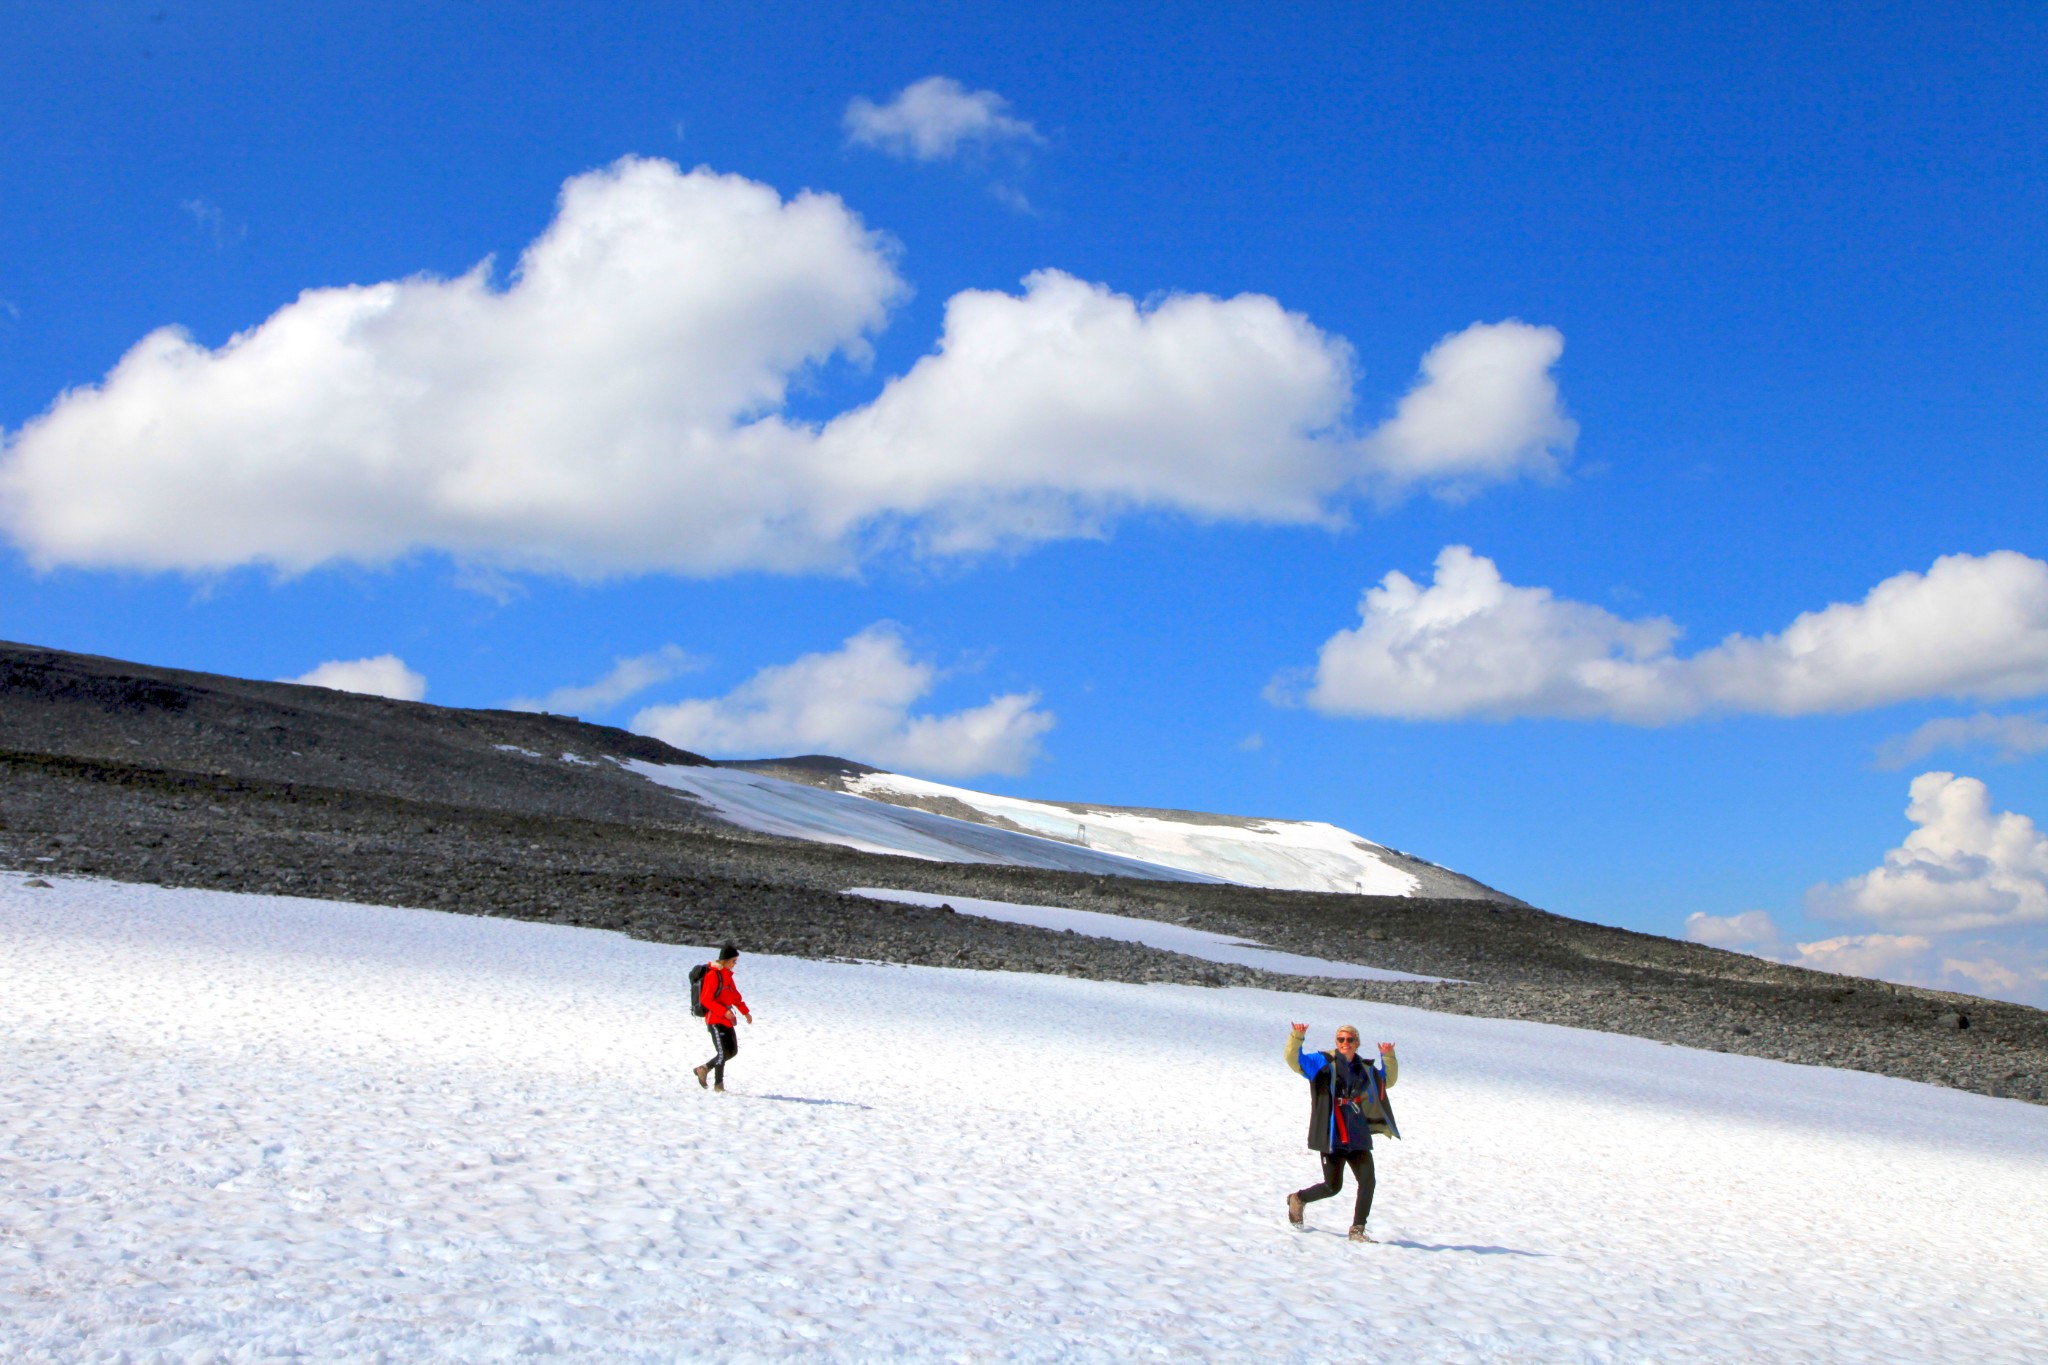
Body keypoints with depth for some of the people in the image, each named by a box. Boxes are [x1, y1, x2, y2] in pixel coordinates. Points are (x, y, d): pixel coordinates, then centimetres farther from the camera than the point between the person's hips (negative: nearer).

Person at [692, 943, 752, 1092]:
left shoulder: (727, 975, 14)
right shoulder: (713, 975, -14)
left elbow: (735, 996, 25)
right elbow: (706, 999, -19)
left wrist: (745, 1012, 18)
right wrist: (724, 1011, -25)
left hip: (726, 1020, 9)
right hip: (715, 1020, -9)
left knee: (733, 1051, 10)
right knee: (722, 1052, -9)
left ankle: (705, 1069, 22)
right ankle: (719, 1084, 4)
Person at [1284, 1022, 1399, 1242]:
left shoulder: (1365, 1069, 13)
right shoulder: (1324, 1063, -2)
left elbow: (1388, 1080, 25)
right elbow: (1294, 1060, -12)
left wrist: (1388, 1057, 6)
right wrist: (1297, 1037, -31)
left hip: (1358, 1137, 4)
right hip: (1332, 1136, -4)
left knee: (1367, 1182, -8)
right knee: (1333, 1186, 2)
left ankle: (1357, 1230, 5)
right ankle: (1298, 1199, 31)